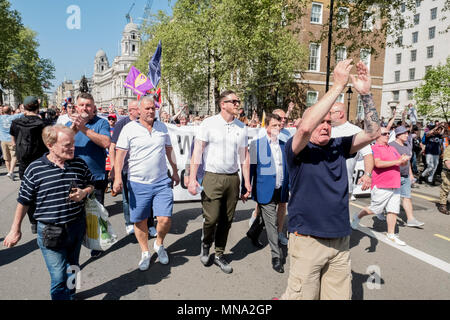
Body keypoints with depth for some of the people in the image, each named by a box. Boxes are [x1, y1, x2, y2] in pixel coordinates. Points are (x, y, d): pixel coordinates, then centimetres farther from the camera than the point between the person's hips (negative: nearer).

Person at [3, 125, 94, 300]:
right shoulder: (35, 169, -12)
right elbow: (24, 200, -2)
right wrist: (15, 230, 5)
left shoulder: (79, 164, -4)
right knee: (59, 277, -4)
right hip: (50, 231, -4)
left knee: (72, 267, 24)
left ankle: (70, 295, 49)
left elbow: (91, 185, 12)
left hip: (77, 226, 4)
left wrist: (84, 192, -11)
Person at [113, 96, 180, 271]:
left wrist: (175, 171, 19)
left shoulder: (162, 127, 10)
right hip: (138, 184, -2)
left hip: (162, 182, 2)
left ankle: (159, 244, 26)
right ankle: (145, 252, 29)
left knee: (165, 219, -4)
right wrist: (118, 177, -13)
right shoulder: (129, 128, -2)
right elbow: (120, 154, -4)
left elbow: (169, 150, 19)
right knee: (140, 220, 8)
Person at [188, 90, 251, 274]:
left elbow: (244, 155, 13)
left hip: (233, 178, 4)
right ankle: (205, 244, 28)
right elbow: (197, 151, -7)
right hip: (212, 177, -4)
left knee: (227, 220, 9)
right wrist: (192, 178, -13)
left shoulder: (241, 127, 9)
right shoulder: (209, 123, -3)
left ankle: (219, 255, 28)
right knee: (211, 218, -5)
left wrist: (247, 182, 10)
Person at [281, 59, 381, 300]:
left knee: (340, 296, 14)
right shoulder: (297, 149, -7)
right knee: (302, 295, 3)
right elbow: (305, 127, -27)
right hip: (307, 241, -5)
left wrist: (365, 93, -8)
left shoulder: (338, 147, 8)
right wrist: (338, 85, -22)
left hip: (340, 241, 5)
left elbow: (372, 132, 3)